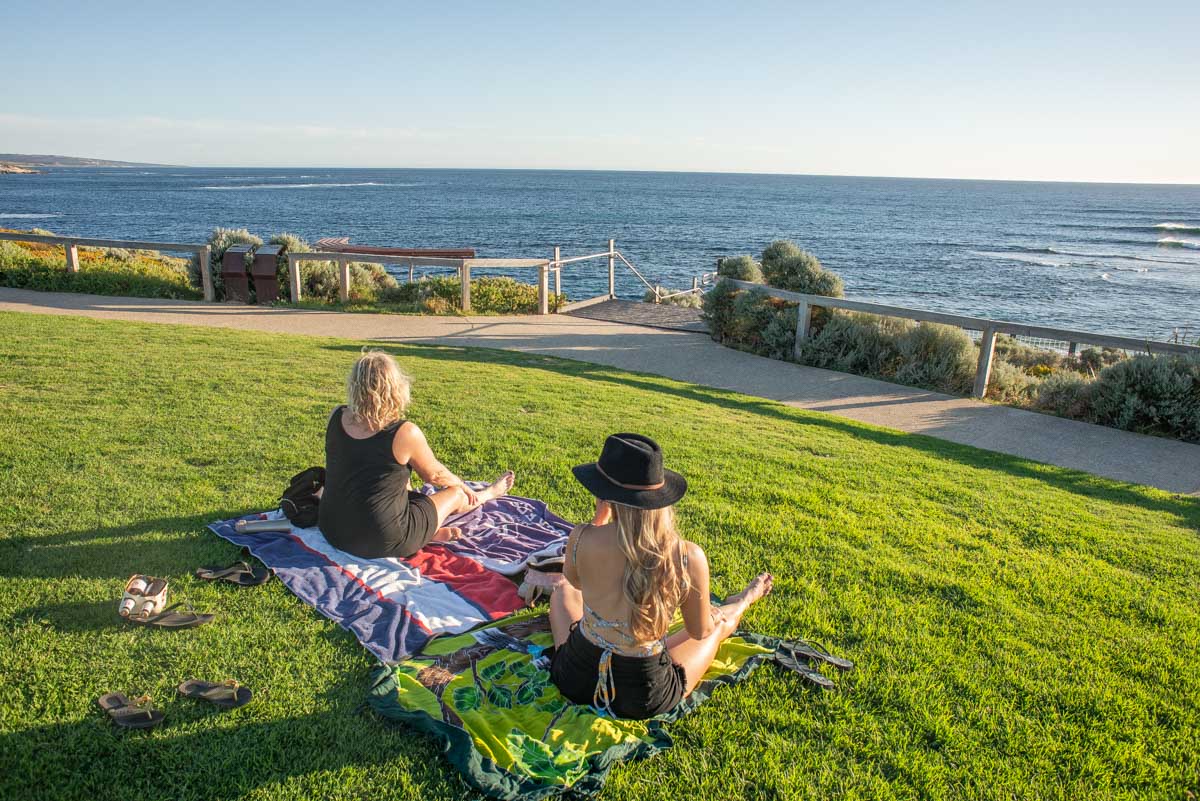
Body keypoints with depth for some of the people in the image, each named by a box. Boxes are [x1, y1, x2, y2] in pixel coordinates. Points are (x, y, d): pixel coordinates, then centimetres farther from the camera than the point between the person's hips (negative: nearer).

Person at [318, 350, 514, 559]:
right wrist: (462, 486, 20)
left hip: (332, 532, 5)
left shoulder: (336, 418, -5)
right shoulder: (405, 433, -21)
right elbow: (434, 474, -2)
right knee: (456, 494, 18)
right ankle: (491, 493, 48)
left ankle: (428, 530, 22)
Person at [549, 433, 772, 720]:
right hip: (644, 699, 0)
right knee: (718, 623, 28)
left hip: (575, 679, 1)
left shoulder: (582, 538, -22)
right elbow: (700, 632, -4)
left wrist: (600, 515, 8)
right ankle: (742, 603, 63)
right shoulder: (689, 558, -23)